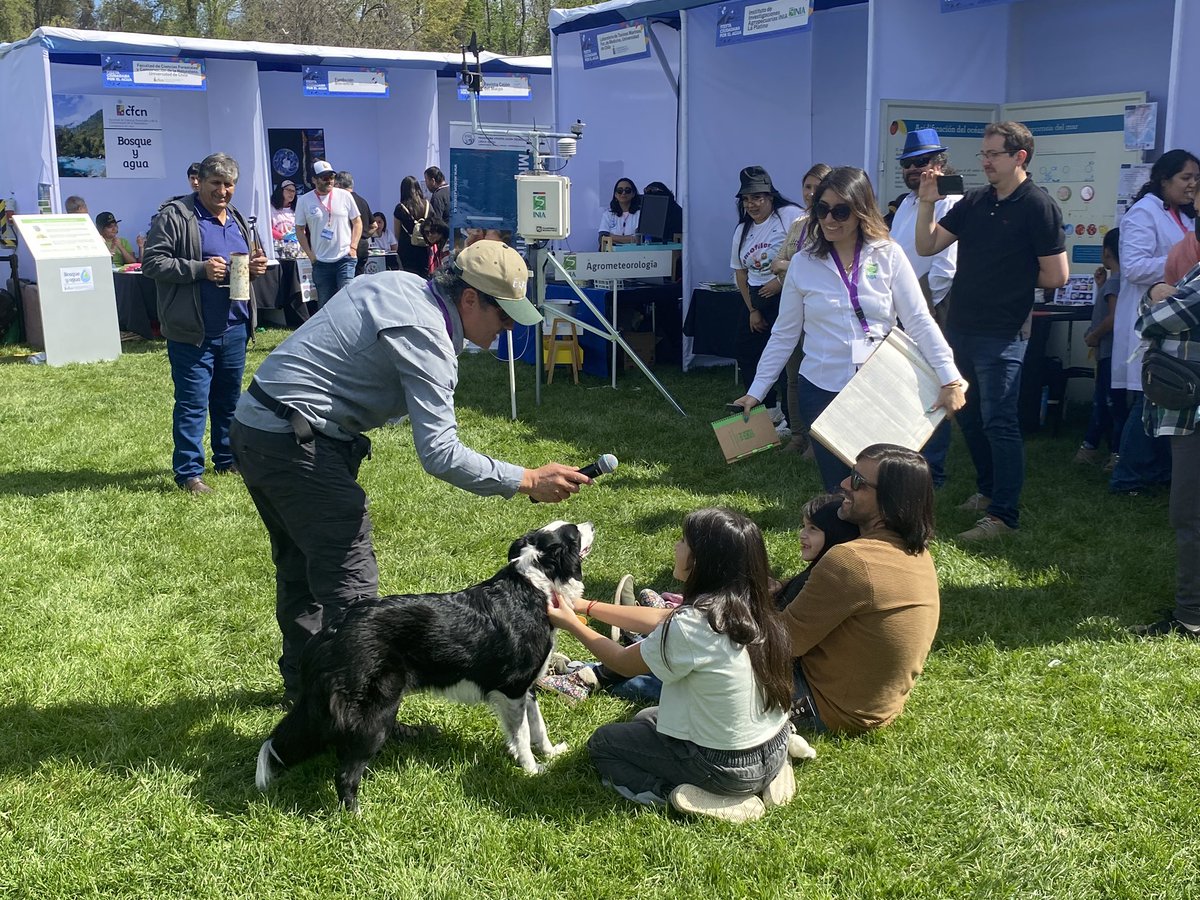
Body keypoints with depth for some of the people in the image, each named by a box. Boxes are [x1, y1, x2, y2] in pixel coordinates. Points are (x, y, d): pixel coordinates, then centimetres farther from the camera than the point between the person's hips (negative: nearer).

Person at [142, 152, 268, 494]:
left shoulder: (237, 219, 15)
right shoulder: (175, 216, -8)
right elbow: (152, 262, -13)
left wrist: (255, 266, 4)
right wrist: (200, 269, -22)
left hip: (234, 328, 7)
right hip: (192, 332, -7)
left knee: (229, 399, 16)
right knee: (192, 404, -3)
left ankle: (228, 459, 30)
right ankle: (188, 472, 4)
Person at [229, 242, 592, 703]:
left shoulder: (399, 283, 8)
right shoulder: (424, 336, -20)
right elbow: (439, 454, -26)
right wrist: (528, 480, -23)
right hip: (293, 442, -11)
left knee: (301, 563, 22)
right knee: (351, 579, -8)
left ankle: (304, 682, 36)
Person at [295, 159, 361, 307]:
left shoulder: (344, 196, 2)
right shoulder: (304, 201, 2)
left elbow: (357, 222, 8)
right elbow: (300, 230, 8)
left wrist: (353, 247, -3)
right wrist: (310, 255, 0)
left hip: (345, 259, -1)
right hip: (320, 262, 1)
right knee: (324, 305, 7)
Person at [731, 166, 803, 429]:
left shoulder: (790, 216, -10)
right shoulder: (742, 229, 13)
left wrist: (781, 281, -20)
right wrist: (752, 310, 10)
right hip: (757, 300, 8)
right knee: (745, 353, 10)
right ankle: (769, 409, 24)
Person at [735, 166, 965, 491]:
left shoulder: (888, 255, -2)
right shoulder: (803, 263, 2)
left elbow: (920, 322, -5)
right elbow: (783, 336, 7)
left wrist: (950, 380, -14)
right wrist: (756, 392, 5)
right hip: (822, 391, 1)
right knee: (838, 490, 5)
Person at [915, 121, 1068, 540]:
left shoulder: (1037, 206, -11)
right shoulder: (974, 202, 9)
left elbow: (1056, 275, -12)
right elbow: (927, 246, 6)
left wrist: (1013, 278, 0)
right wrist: (927, 203, -6)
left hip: (1001, 334, -7)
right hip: (960, 327, 7)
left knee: (998, 422, -4)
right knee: (969, 415, 17)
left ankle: (1004, 514, 4)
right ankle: (987, 489, 34)